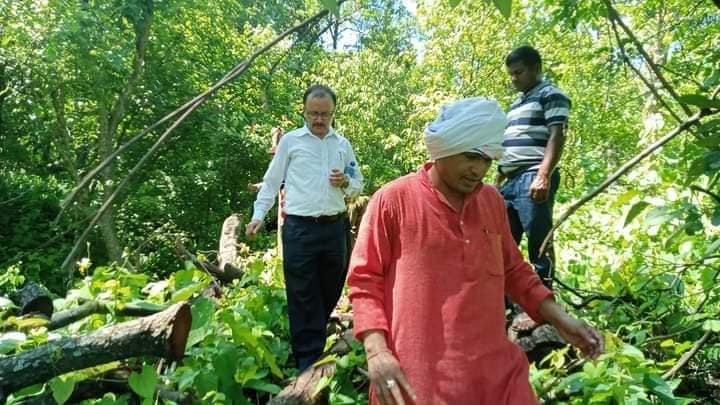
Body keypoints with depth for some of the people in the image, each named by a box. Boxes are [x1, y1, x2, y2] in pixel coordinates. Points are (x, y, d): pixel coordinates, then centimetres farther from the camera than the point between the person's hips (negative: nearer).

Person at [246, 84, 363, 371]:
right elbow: (271, 182, 6)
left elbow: (358, 185, 18)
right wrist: (258, 214, -4)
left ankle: (312, 339, 36)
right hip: (300, 228, -4)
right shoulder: (290, 140, 3)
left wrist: (345, 183, -4)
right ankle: (308, 361, 8)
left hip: (334, 228, 4)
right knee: (303, 297, -1)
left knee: (330, 292, 14)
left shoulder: (343, 144, 12)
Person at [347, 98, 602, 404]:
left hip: (495, 368, 5)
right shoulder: (393, 200, -8)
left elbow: (513, 270, 19)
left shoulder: (493, 200, 9)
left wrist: (559, 318, 9)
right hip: (419, 377, -4)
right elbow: (364, 280, -6)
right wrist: (376, 352, -16)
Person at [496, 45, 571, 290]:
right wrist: (497, 182, 22)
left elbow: (556, 136, -10)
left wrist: (544, 176, -22)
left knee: (539, 244, -6)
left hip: (533, 180, -8)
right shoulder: (516, 104, 26)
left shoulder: (551, 95, 2)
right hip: (511, 182, 8)